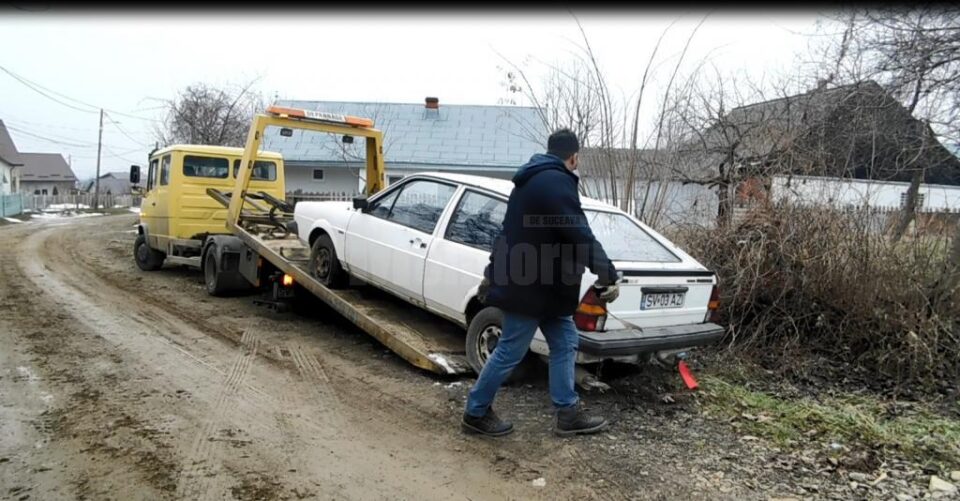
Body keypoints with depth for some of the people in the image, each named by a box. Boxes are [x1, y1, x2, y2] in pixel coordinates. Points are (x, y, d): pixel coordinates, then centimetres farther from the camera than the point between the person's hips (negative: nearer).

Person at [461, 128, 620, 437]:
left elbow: (511, 231, 21)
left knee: (565, 342, 12)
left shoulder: (531, 180, 16)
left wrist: (493, 273, 27)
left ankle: (569, 414, 17)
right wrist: (607, 273, -28)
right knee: (510, 352, 0)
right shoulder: (557, 182, -17)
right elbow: (580, 235, -26)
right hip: (530, 287, -10)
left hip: (539, 284, 10)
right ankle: (476, 414, 14)